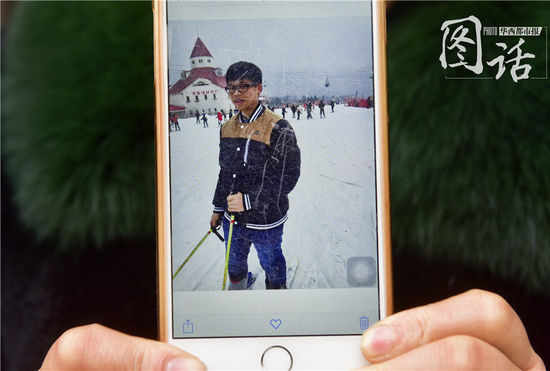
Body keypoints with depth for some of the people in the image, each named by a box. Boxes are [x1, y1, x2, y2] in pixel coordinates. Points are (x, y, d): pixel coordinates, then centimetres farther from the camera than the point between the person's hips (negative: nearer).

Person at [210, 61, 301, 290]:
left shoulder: (278, 129, -18)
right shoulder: (228, 128, 4)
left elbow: (287, 178, -20)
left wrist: (248, 200, -25)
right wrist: (218, 208, 16)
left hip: (265, 221, -5)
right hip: (232, 218, 6)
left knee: (271, 264, 17)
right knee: (234, 263, 24)